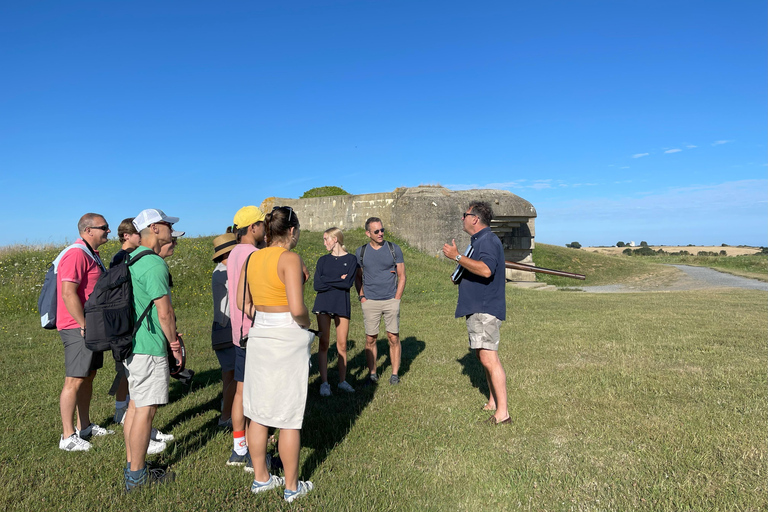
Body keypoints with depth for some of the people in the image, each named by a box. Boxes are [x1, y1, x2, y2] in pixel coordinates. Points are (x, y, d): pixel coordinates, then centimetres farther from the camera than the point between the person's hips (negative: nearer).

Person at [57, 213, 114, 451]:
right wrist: (85, 326, -21)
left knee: (88, 377, 16)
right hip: (78, 328, -10)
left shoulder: (92, 254, 16)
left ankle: (84, 426, 27)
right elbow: (68, 294, -24)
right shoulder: (76, 254, -17)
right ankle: (68, 437, 6)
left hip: (92, 327, 10)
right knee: (74, 381, -3)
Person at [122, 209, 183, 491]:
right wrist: (174, 343, -5)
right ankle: (137, 476, 10)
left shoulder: (131, 259, 14)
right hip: (149, 347, -10)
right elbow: (165, 312, -19)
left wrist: (170, 338, 17)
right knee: (145, 409, -1)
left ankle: (131, 466, 30)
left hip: (131, 341, 10)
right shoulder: (154, 263, -18)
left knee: (136, 403, 18)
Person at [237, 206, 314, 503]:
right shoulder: (290, 259, -15)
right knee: (289, 417, 5)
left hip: (259, 335, 7)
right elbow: (297, 309, -23)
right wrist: (306, 323, -4)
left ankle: (260, 478, 30)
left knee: (259, 412, 16)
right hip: (288, 337, -7)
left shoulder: (252, 258, 5)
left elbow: (243, 305, 8)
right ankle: (291, 487, 19)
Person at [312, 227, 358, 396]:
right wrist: (338, 280, -7)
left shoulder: (351, 259, 3)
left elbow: (348, 283, -12)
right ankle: (324, 383, 8)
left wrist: (327, 281, -8)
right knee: (324, 344, 1)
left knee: (342, 345, 3)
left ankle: (342, 381, 16)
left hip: (342, 305, -1)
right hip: (323, 305, 2)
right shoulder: (323, 260, 10)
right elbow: (317, 285, -3)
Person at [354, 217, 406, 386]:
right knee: (370, 339, 3)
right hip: (370, 302, 1)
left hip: (391, 300, -1)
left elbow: (402, 276, 5)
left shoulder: (394, 249, 3)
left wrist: (396, 299, -3)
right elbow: (358, 277, 14)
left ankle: (395, 373, 13)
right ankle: (372, 373, 16)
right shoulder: (361, 252, 5)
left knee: (393, 337, 2)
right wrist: (362, 297, 2)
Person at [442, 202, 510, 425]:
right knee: (484, 357, 17)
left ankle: (502, 413, -11)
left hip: (485, 310, -11)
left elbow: (486, 270, -33)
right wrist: (461, 276, 17)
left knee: (488, 358, -14)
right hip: (478, 309, 11)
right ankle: (493, 401, 29)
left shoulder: (487, 240, -15)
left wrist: (456, 256, -28)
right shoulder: (479, 241, 19)